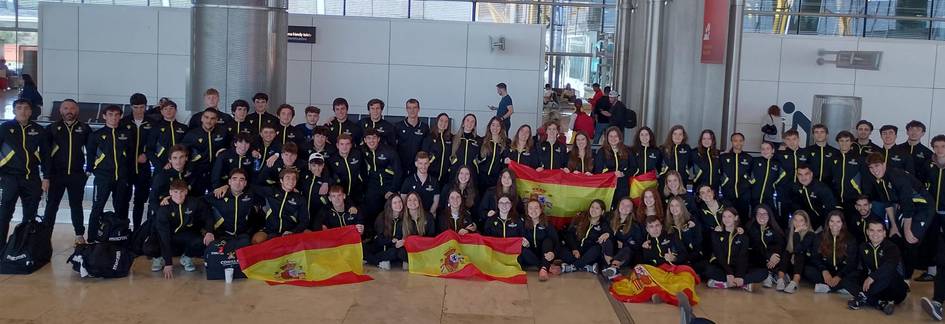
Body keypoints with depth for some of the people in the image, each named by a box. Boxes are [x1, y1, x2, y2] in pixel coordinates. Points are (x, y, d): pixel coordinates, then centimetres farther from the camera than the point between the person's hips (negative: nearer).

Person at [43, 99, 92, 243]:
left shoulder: (84, 129, 4)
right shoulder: (52, 128, 1)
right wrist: (46, 175, -7)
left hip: (77, 175, 1)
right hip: (56, 174, -1)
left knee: (76, 205, 10)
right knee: (51, 205, 4)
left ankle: (79, 234, 16)